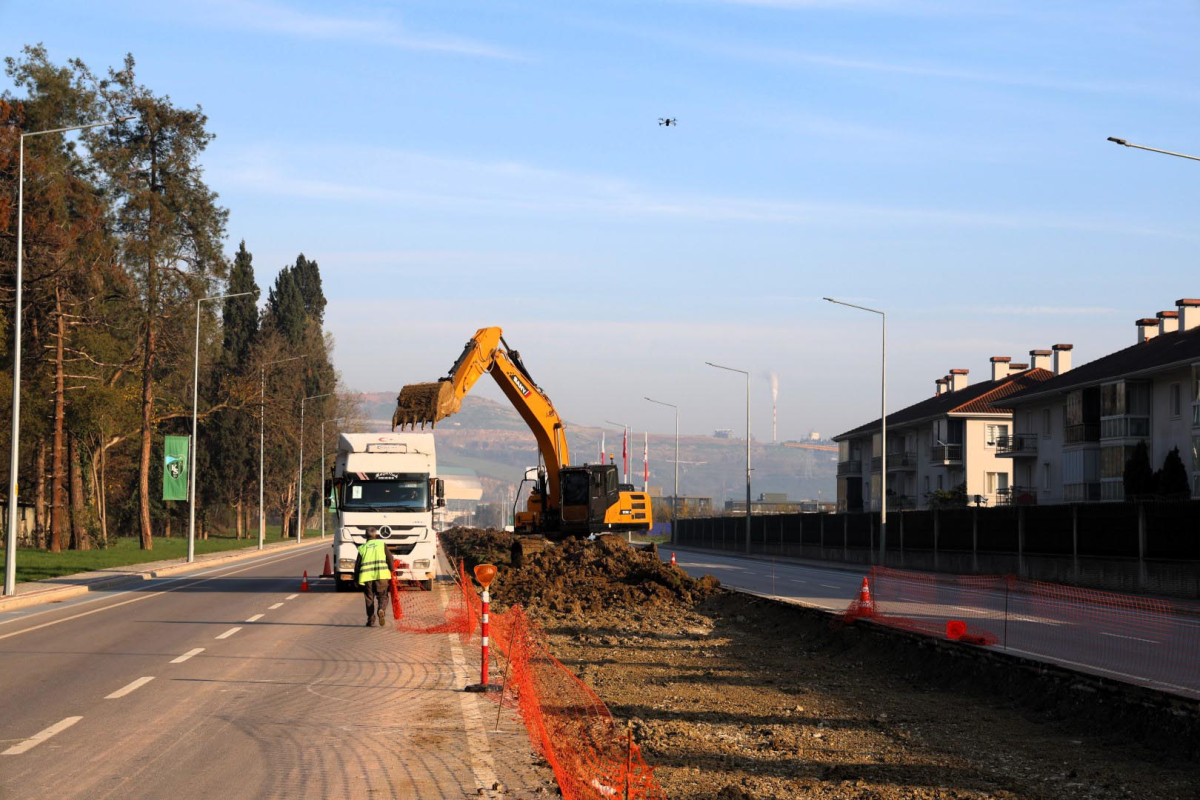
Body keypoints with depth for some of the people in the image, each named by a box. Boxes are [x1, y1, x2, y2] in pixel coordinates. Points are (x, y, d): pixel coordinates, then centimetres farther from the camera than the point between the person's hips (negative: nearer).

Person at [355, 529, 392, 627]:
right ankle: (381, 610, -25)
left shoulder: (362, 548, 11)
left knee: (369, 599, 12)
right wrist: (391, 571, 14)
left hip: (366, 576, 1)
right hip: (381, 575, -1)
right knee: (382, 596, 5)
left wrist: (356, 579, 18)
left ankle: (370, 620, 11)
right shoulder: (382, 544, 8)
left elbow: (357, 565, 10)